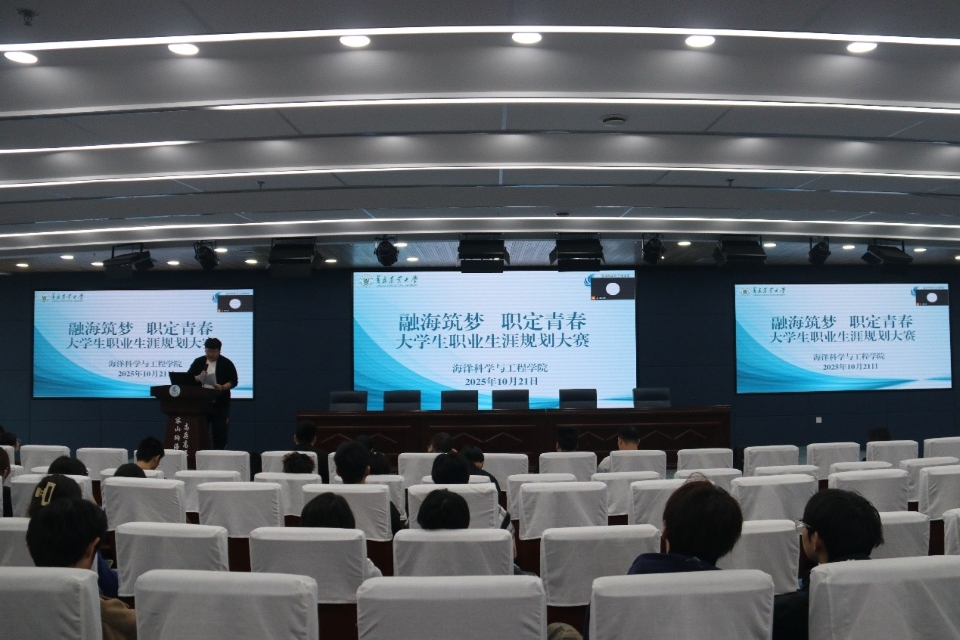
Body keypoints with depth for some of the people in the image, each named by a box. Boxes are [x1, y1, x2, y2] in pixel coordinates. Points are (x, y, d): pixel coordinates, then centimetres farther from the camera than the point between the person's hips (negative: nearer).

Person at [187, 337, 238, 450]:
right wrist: (198, 378, -11)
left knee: (219, 430, -1)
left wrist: (222, 387, -19)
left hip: (220, 402, -3)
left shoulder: (226, 363, 1)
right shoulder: (198, 362, 10)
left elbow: (233, 381, -1)